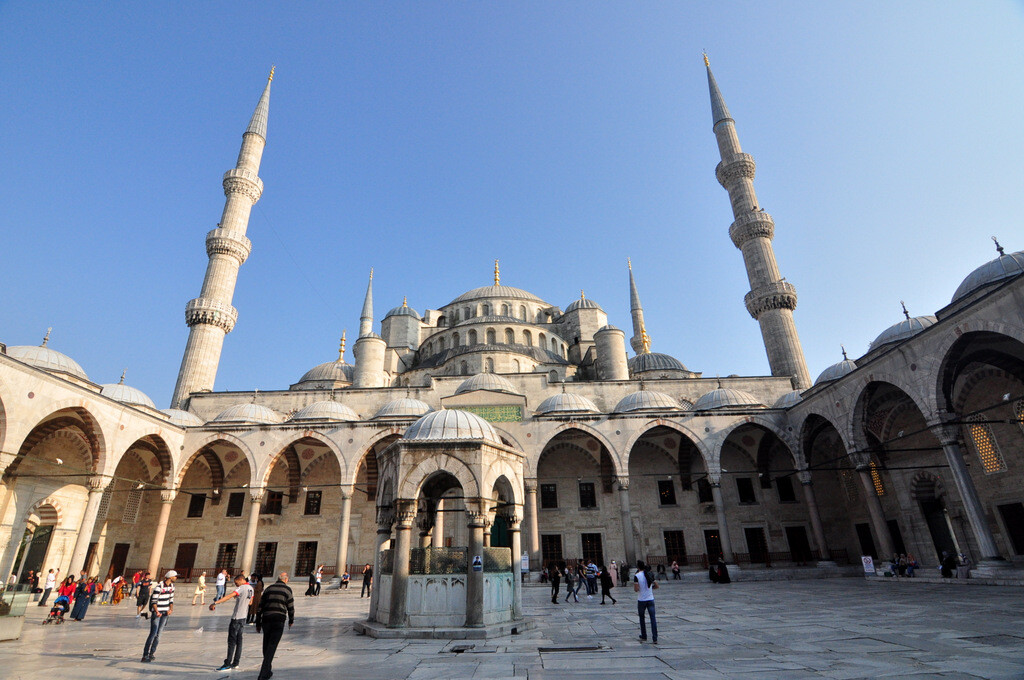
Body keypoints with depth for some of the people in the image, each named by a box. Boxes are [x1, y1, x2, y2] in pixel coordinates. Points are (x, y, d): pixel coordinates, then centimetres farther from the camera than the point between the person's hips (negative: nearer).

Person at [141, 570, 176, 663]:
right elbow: (154, 601, -15)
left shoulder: (172, 586, 6)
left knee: (158, 634, 8)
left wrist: (171, 609, -1)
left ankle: (152, 653, 18)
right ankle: (145, 656, -5)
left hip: (165, 613, 6)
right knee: (153, 634, -10)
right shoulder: (159, 587, -17)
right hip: (157, 612, -6)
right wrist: (157, 612, -26)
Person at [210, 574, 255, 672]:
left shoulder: (241, 588, -15)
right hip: (243, 617, 8)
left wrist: (215, 603, -35)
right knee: (238, 640, 13)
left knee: (232, 641, -3)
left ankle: (227, 664, 0)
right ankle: (235, 663, 18)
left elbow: (229, 596, -29)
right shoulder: (250, 588, 10)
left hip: (236, 617, -8)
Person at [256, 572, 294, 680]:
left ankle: (268, 671, 28)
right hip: (279, 620, -4)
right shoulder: (287, 589, 2)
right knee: (272, 647, -3)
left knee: (266, 646, 17)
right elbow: (290, 607, 3)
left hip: (266, 619, 5)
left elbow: (260, 607, 14)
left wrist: (258, 623, 21)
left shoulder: (268, 588, 14)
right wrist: (291, 620, 19)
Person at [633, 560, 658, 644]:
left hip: (641, 600, -3)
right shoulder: (650, 575, 2)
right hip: (650, 599, 3)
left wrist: (634, 586, 2)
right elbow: (656, 586, 7)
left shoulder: (637, 576, -13)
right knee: (653, 619, 2)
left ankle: (644, 637, 23)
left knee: (642, 618, 15)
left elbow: (636, 589, -18)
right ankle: (655, 638, -3)